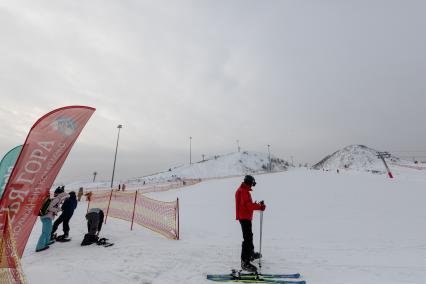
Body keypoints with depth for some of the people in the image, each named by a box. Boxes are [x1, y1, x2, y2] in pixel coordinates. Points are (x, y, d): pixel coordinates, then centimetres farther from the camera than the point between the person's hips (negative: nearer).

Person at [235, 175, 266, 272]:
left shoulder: (241, 190, 14)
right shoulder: (244, 191, -18)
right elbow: (248, 204, -29)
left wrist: (256, 204, 12)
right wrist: (259, 207, -29)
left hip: (244, 217, 11)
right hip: (245, 217, -11)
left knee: (249, 235, 25)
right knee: (247, 238, -10)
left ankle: (251, 253, 42)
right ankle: (245, 262, -7)